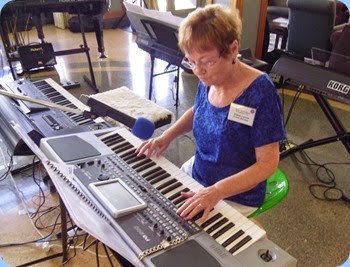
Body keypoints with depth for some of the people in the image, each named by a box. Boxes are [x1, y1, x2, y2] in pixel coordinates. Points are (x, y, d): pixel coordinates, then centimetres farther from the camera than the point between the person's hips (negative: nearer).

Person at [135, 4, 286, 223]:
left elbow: (268, 163, -24)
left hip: (236, 197, -6)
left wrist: (216, 192, -36)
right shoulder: (209, 80, -8)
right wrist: (167, 136, -3)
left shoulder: (260, 92, -27)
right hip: (196, 173, 7)